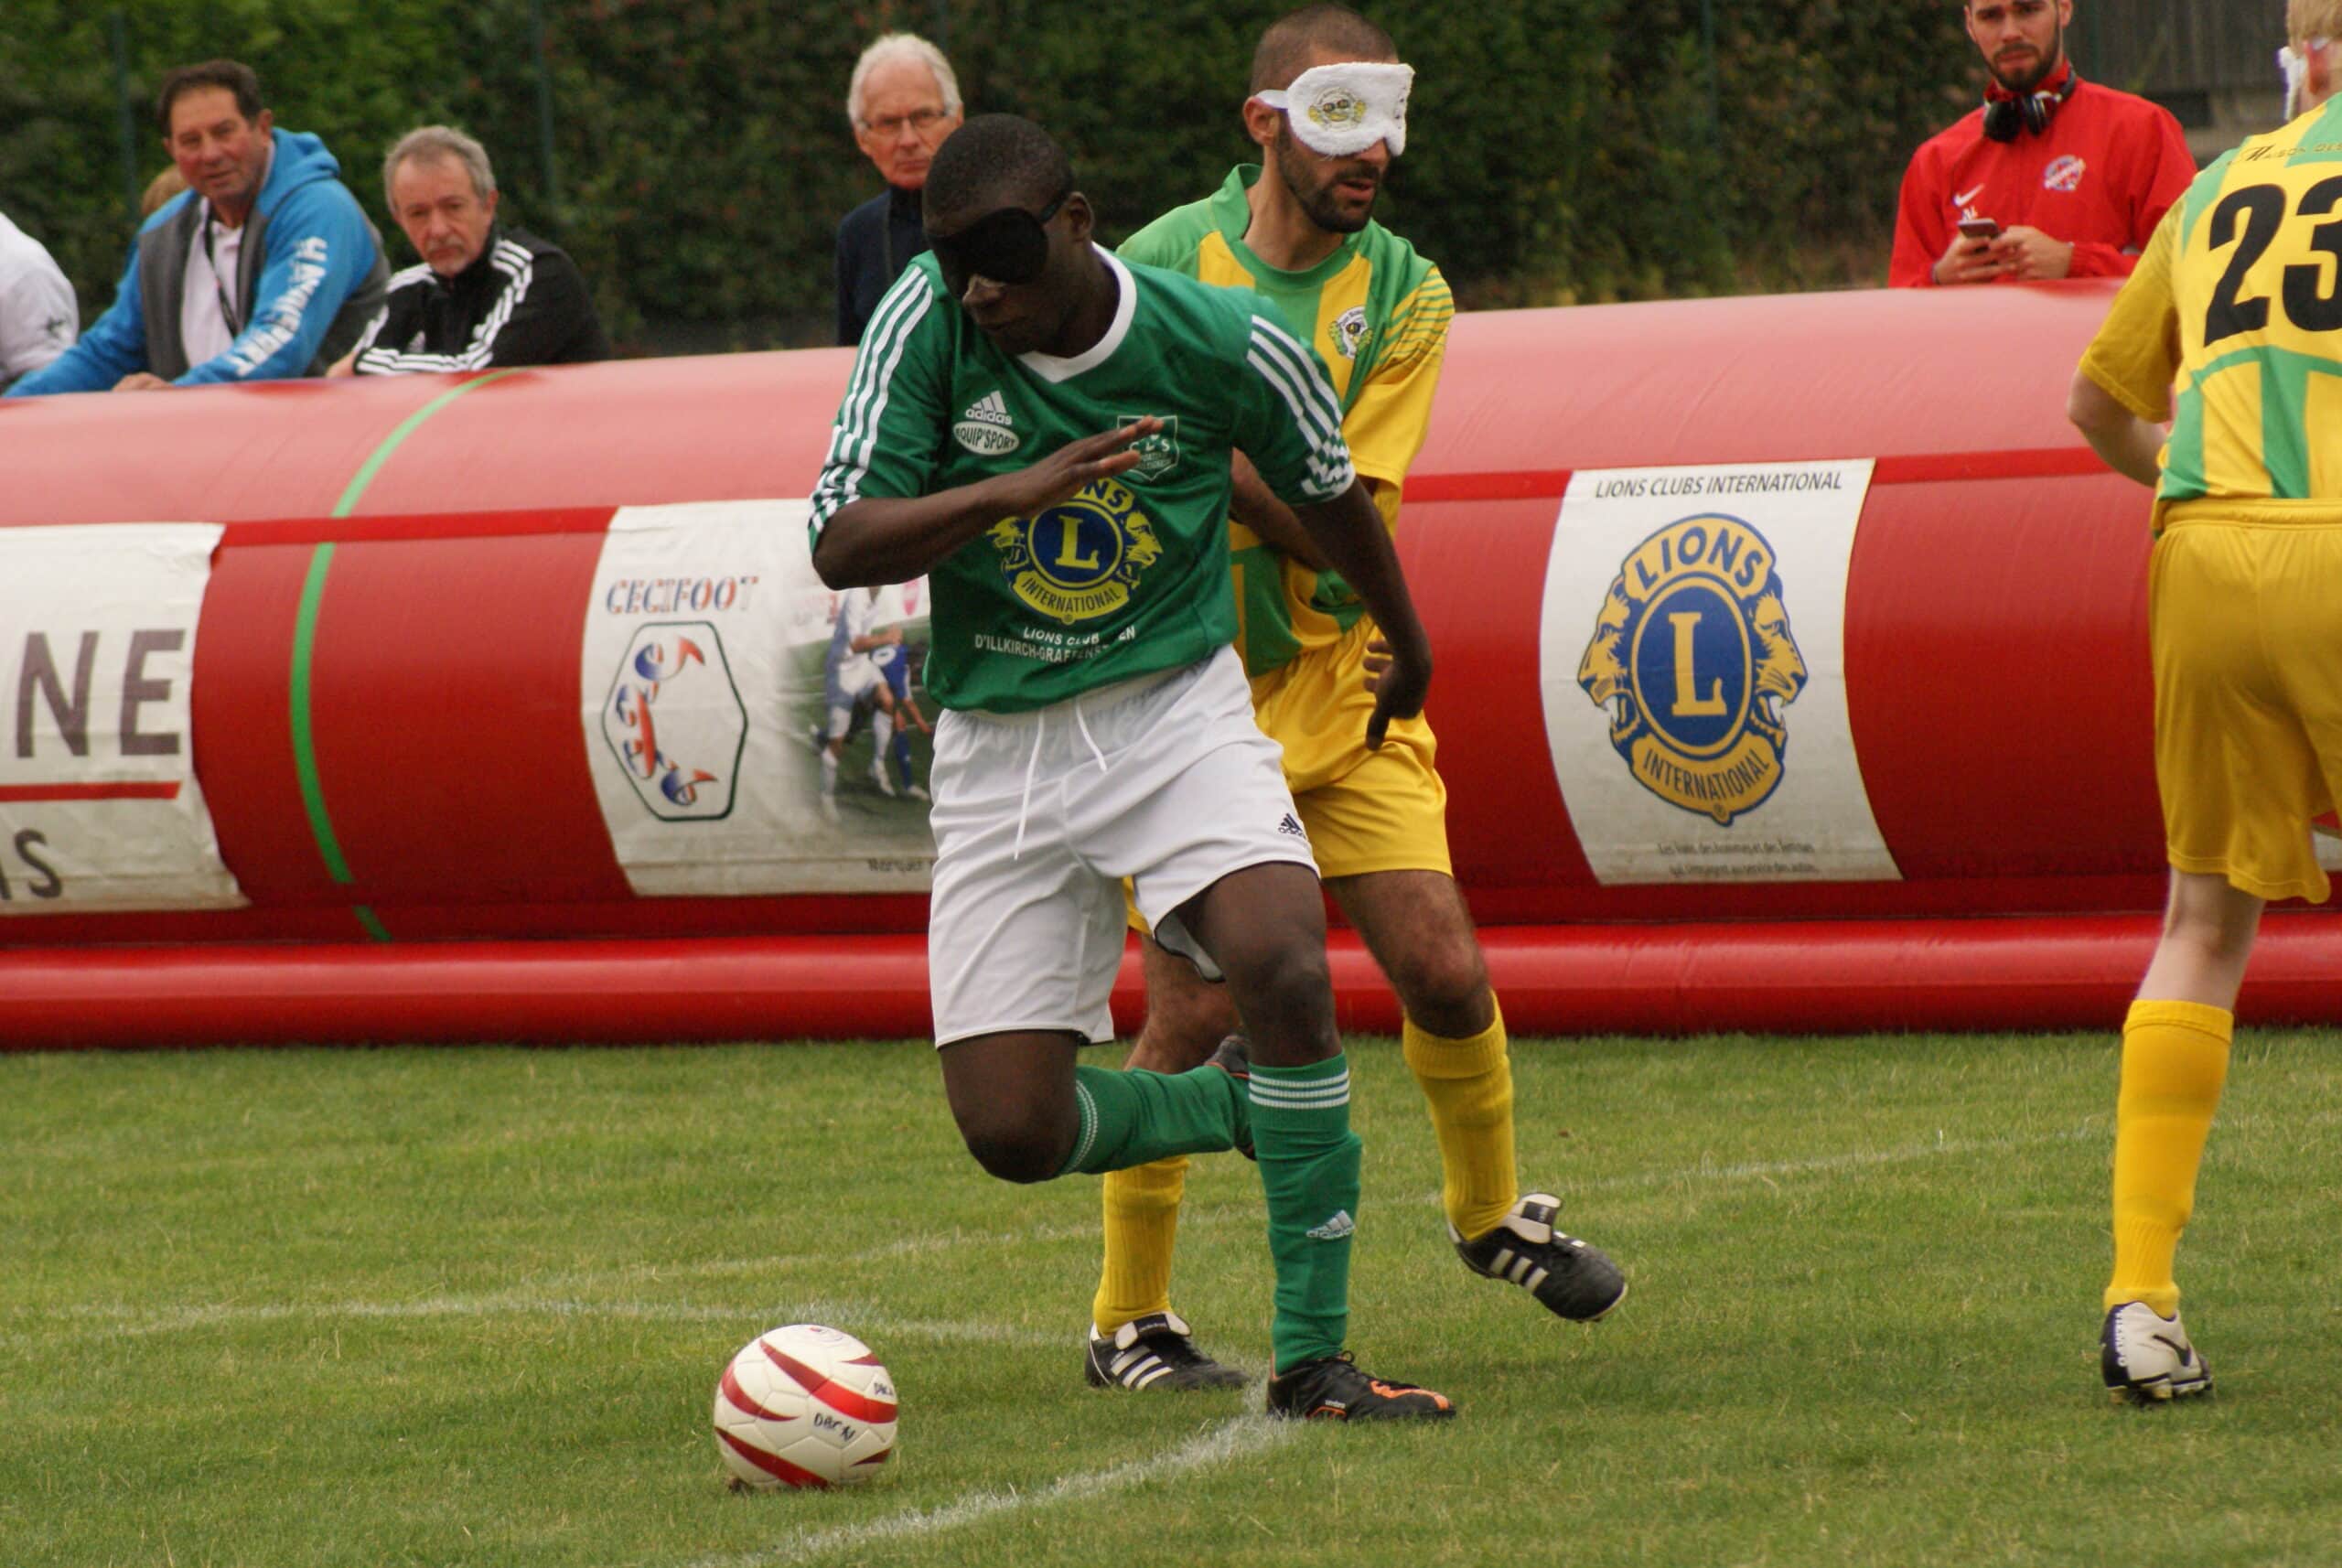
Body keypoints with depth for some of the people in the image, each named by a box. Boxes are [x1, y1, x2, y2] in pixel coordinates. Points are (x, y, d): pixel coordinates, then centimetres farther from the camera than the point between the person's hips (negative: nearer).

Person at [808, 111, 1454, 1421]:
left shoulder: (1223, 342, -10)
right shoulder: (929, 319, -11)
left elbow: (1332, 497, 10)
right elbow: (841, 544, -14)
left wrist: (1409, 651, 26)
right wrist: (1012, 491, -29)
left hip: (1176, 710, -1)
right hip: (998, 746, 1)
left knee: (1286, 970, -28)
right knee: (1013, 1132, -5)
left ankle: (1315, 1358, -15)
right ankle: (1241, 1107, 27)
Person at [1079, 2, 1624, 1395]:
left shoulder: (1402, 295, -4)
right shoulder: (1166, 262, -7)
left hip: (1342, 684, 2)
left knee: (1445, 971, -4)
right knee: (1196, 1011, -9)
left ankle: (1493, 1213, 25)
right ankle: (1129, 1322, 5)